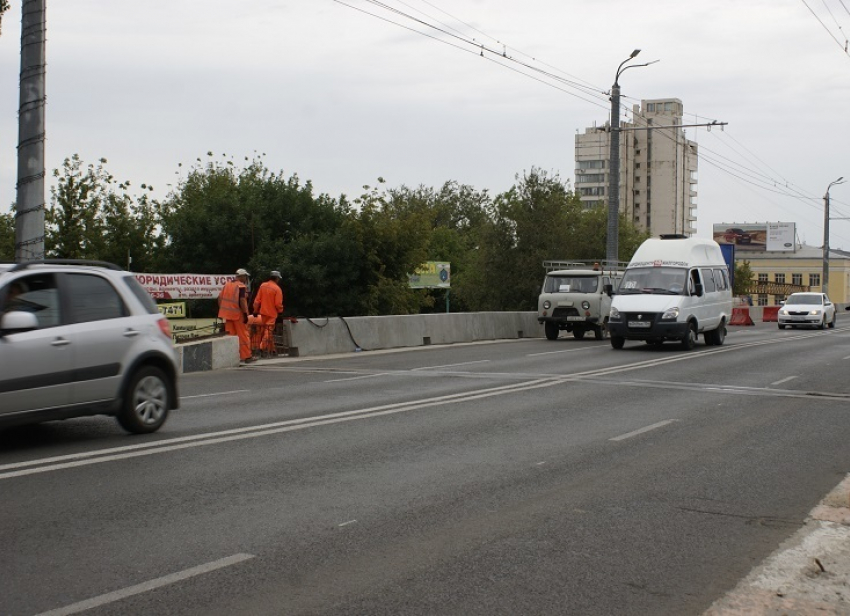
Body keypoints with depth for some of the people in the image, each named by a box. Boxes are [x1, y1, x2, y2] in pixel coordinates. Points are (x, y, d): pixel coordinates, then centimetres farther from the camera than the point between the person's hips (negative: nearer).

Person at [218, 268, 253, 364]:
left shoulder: (227, 285, 12)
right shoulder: (241, 286, -10)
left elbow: (220, 298, 12)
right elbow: (242, 300, -20)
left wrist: (222, 310, 17)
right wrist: (245, 314, -18)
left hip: (227, 314, 6)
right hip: (238, 314, -6)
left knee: (231, 335, 11)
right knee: (243, 335, 1)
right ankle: (246, 356, 4)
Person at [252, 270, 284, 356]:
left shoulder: (262, 286, 1)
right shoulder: (277, 289, -15)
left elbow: (257, 300, 3)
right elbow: (278, 303, -16)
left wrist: (256, 310, 10)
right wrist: (280, 311, 2)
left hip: (263, 312, 6)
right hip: (272, 313, -6)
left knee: (268, 331, 15)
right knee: (268, 330, -1)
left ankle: (271, 349, 23)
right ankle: (263, 347, -7)